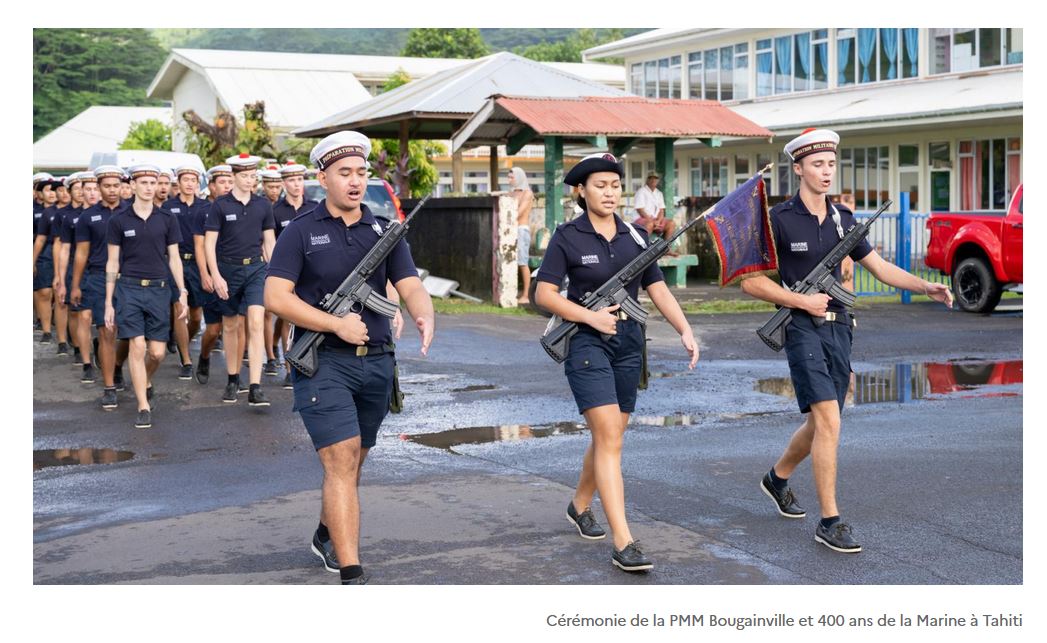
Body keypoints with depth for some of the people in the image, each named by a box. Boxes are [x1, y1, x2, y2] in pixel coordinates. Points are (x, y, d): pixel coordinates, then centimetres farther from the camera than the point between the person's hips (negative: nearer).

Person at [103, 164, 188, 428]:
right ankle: (144, 407, -2)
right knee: (137, 347, -9)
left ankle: (145, 382, 34)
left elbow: (174, 258, 10)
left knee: (157, 352, 1)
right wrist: (108, 302, 3)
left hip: (158, 289, 2)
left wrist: (182, 293, 3)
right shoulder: (119, 220, 2)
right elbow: (112, 262, 5)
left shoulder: (167, 219, 6)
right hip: (129, 288, -2)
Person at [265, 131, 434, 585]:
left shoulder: (384, 232, 8)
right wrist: (337, 324, -16)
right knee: (341, 462, -12)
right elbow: (275, 296, -9)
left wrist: (424, 317, -26)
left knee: (352, 461, 18)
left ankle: (326, 537, 43)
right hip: (322, 362, -4)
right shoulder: (301, 232, -1)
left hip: (376, 363, 4)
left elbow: (410, 286, -3)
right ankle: (352, 576, -12)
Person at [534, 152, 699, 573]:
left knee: (610, 436, 15)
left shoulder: (635, 236, 8)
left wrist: (685, 331, -6)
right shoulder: (567, 237, -5)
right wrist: (591, 316, -16)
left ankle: (580, 505, 40)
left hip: (628, 341, 5)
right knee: (609, 438, -14)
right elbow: (544, 294, -6)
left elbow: (658, 289, 6)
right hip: (586, 343, -5)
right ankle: (623, 544, -16)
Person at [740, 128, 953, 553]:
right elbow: (751, 282, -8)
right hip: (801, 328, -6)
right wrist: (802, 300, -13)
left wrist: (926, 287, -2)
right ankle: (830, 521, -10)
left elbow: (879, 267, 12)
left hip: (838, 327, 6)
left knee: (821, 424, 14)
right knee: (828, 421, -16)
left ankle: (778, 478, 41)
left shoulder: (843, 219, 10)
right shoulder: (779, 219, -8)